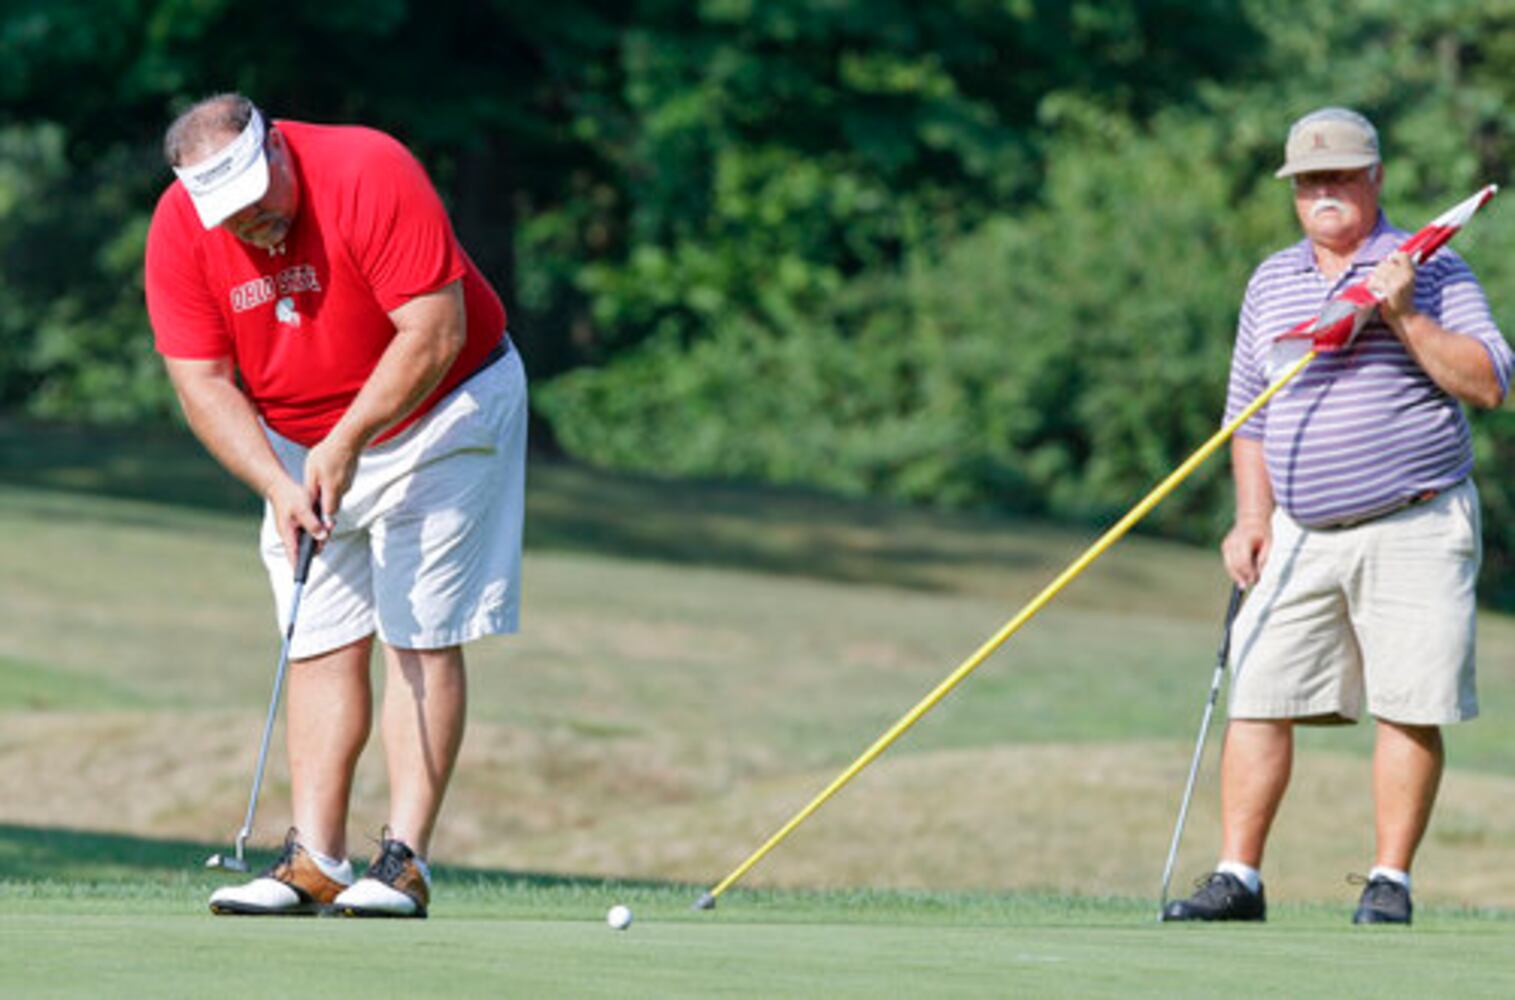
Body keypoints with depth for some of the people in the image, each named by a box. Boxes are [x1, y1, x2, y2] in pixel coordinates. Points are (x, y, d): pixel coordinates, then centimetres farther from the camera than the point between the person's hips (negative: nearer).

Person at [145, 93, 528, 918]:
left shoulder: (370, 175, -27)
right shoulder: (180, 230, -14)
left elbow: (435, 331, -26)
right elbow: (202, 380, -12)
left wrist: (347, 443, -27)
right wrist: (277, 484, -25)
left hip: (439, 409, -4)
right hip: (300, 450, 4)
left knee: (420, 633, -11)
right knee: (322, 644, -1)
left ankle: (404, 861, -13)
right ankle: (314, 862, -3)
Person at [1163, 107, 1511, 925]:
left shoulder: (1430, 269, 2)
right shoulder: (1270, 284, 15)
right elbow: (1249, 412, 20)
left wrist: (1406, 319, -16)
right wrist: (1251, 518, 9)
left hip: (1415, 528, -4)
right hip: (1301, 537, 4)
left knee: (1409, 708, -5)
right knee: (1259, 699, -3)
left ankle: (1390, 880, 3)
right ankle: (1237, 877, 1)